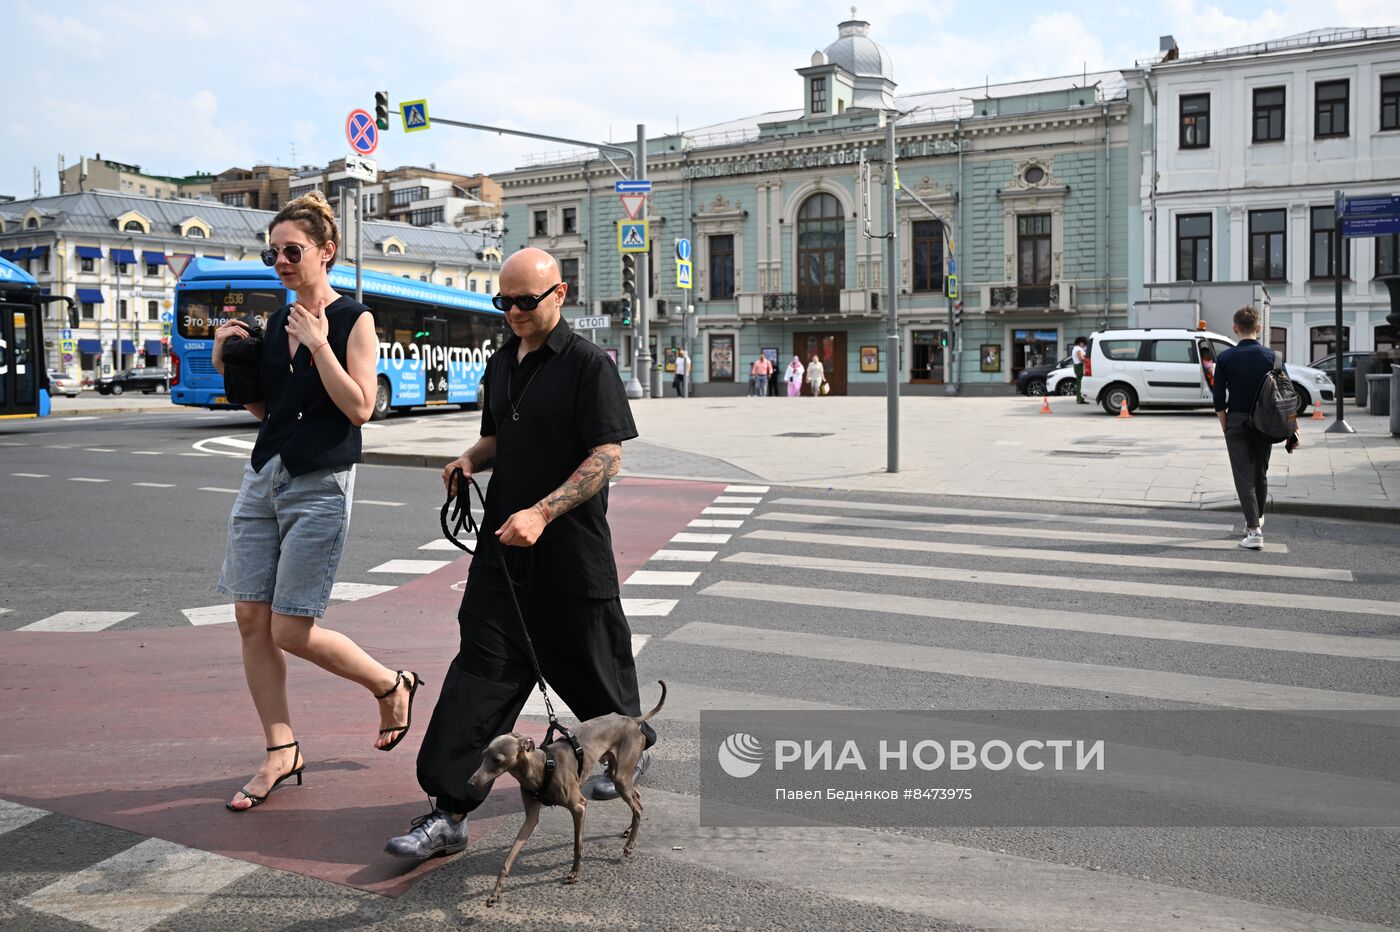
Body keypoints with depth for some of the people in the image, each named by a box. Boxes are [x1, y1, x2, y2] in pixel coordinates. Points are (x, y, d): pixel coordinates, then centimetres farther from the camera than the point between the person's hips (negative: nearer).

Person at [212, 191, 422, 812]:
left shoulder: (353, 320, -6)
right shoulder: (277, 322, 12)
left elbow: (360, 407, -16)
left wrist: (318, 343, -16)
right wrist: (228, 368, 4)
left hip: (320, 487, -7)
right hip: (263, 477, 7)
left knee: (291, 632, -6)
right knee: (251, 620, 3)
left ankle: (392, 685, 19)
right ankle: (282, 752, 15)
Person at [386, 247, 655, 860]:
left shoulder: (587, 365, -10)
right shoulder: (501, 365, 13)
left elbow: (607, 457, -16)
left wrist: (542, 513, -26)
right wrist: (470, 459, 3)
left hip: (572, 553, -5)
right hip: (503, 548, 5)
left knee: (590, 664, 12)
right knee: (481, 671, -3)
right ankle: (450, 813, -2)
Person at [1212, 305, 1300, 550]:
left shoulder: (1225, 358, -5)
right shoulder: (1271, 357, -1)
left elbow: (1219, 398, -5)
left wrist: (1225, 427, 5)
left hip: (1236, 422, -2)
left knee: (1244, 476, -2)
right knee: (1261, 473, 19)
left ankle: (1253, 529, -12)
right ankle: (1257, 519, 36)